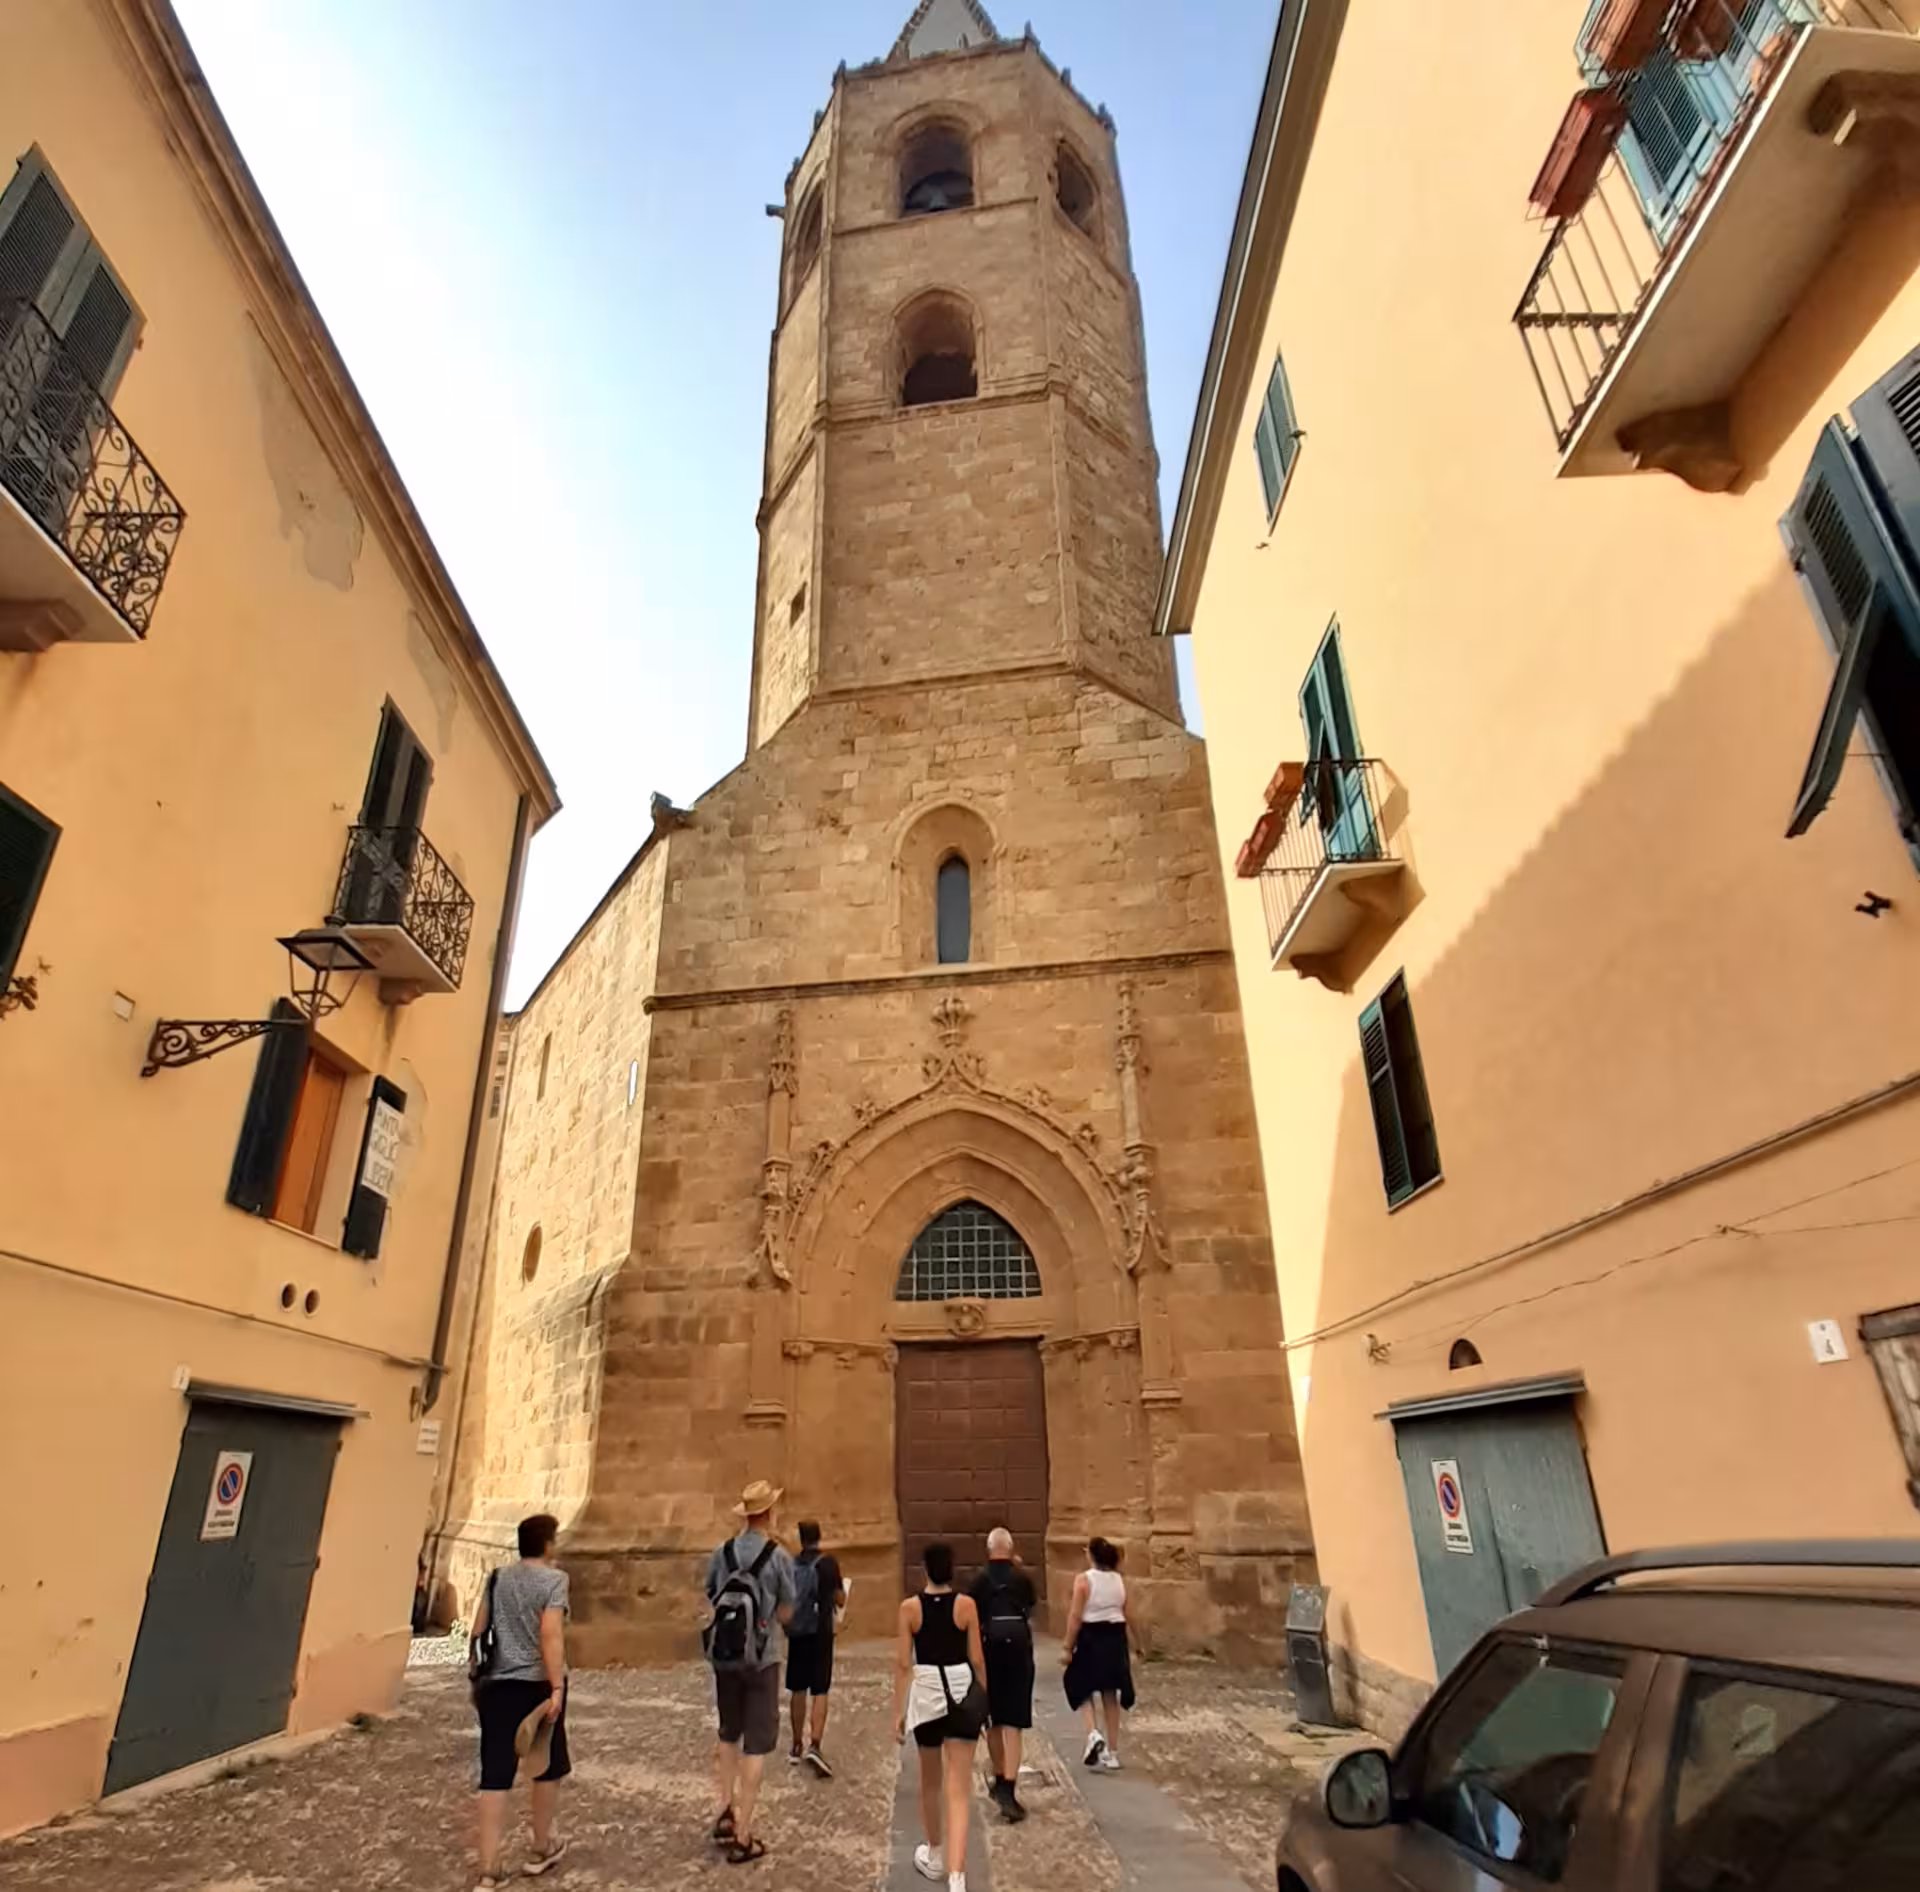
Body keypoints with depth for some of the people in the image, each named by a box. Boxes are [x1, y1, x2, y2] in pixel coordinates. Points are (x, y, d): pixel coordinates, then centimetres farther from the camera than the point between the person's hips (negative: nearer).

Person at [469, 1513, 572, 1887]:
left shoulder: (498, 1577, 8)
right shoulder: (553, 1579, -10)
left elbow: (478, 1631, 12)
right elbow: (551, 1634, -20)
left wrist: (477, 1678, 24)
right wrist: (557, 1688, -20)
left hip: (497, 1684, 4)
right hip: (537, 1684, -4)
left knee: (495, 1774, 6)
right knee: (548, 1768, 16)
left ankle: (489, 1868, 5)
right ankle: (542, 1849, 32)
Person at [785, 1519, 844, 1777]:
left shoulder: (790, 1564, 2)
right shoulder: (828, 1562, -8)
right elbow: (839, 1598, -5)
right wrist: (842, 1590, 17)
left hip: (796, 1632, 4)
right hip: (820, 1632, -4)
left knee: (798, 1690, 15)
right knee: (820, 1691, -1)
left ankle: (797, 1746, 24)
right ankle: (814, 1746, -14)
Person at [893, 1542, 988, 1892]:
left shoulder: (910, 1607, -6)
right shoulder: (966, 1604, -6)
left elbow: (903, 1663, -4)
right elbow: (977, 1658, -1)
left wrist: (898, 1710, 3)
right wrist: (985, 1696, 14)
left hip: (926, 1692, 1)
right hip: (962, 1692, -1)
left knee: (930, 1781, 23)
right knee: (957, 1790, 0)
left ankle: (935, 1856, 40)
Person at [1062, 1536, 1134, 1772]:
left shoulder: (1083, 1580, -12)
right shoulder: (1120, 1580, 2)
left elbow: (1075, 1616, -14)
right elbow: (1125, 1615, 8)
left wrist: (1068, 1648, -7)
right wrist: (1120, 1642, 19)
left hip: (1091, 1638, -4)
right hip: (1115, 1638, 5)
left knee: (1081, 1689, 15)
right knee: (1111, 1696, 14)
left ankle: (1093, 1733, -6)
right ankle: (1112, 1753, 18)